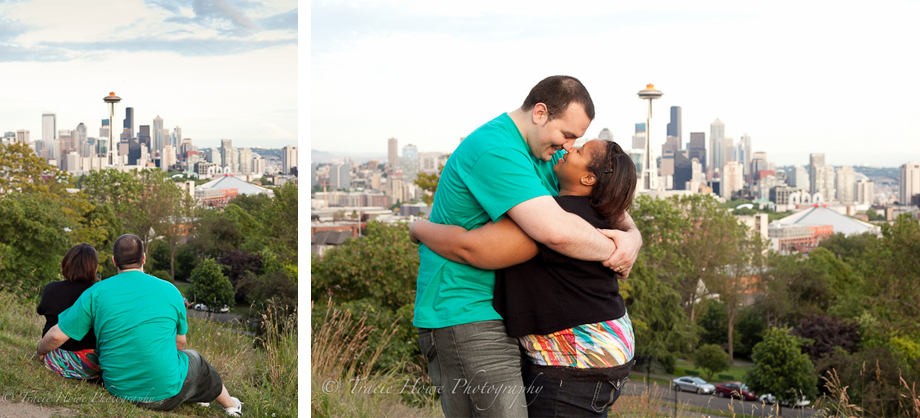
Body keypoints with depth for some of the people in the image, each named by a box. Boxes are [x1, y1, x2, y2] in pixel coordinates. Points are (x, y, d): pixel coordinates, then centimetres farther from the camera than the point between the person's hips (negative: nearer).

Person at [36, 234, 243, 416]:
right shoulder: (170, 291, -5)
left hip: (118, 390, 2)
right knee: (194, 359, 32)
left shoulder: (96, 293, -7)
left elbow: (57, 335, -7)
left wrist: (40, 352, 15)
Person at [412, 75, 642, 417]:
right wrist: (612, 251, -14)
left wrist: (632, 235, -7)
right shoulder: (495, 150, -20)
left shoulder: (546, 154, 13)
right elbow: (556, 231, -32)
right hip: (464, 317, -10)